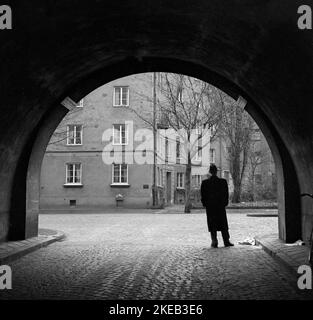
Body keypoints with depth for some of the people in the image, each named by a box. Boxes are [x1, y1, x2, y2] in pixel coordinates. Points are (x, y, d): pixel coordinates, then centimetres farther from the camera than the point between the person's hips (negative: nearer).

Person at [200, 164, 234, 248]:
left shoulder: (205, 183, -6)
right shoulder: (223, 182, -5)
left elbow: (203, 196, -2)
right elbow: (226, 194, 0)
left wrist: (205, 204, 9)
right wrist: (224, 203, 10)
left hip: (210, 207, 0)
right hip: (221, 206, 1)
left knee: (212, 224, 6)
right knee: (223, 225, 9)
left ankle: (214, 242, 2)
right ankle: (226, 241, 11)